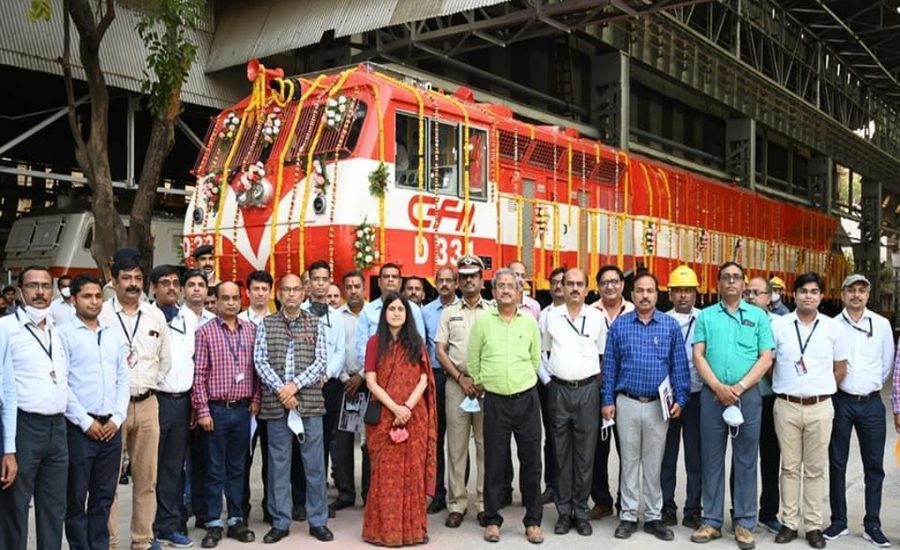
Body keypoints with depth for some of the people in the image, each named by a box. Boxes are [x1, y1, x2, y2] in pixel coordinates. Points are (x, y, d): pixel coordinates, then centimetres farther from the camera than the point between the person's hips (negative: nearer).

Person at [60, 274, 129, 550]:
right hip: (79, 427, -4)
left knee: (104, 495, 11)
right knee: (76, 497, 4)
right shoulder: (64, 333, -4)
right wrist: (85, 421, -11)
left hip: (111, 426, 5)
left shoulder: (114, 335, 12)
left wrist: (117, 418, 1)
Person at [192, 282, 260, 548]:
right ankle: (214, 524, 14)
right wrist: (202, 410, -10)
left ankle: (236, 520, 21)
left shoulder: (251, 329, 6)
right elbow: (198, 374, -6)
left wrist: (256, 399, 3)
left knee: (238, 467, 12)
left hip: (243, 409, 3)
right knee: (216, 469, 5)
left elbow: (257, 368, 10)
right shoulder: (205, 332, -4)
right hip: (216, 409, -3)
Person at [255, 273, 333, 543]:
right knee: (278, 463, 7)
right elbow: (260, 361, 0)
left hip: (310, 402, 0)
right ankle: (280, 522, 18)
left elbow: (321, 362, -1)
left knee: (314, 463, 4)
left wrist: (295, 385, -12)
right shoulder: (266, 324, 7)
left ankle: (318, 521, 15)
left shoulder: (316, 323, 6)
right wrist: (280, 389, -12)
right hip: (275, 403, 1)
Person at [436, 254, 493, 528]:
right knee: (456, 444, 3)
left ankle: (484, 503, 10)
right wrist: (461, 378, -5)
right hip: (456, 382, 1)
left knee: (486, 444, 2)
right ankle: (457, 503, 9)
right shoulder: (449, 312, 10)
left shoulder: (493, 312, 6)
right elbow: (439, 350, 5)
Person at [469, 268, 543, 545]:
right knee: (494, 462, 6)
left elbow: (536, 358, 12)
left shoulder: (529, 321, 3)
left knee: (531, 461, 6)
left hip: (526, 398, 1)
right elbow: (472, 358, 6)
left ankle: (533, 521, 18)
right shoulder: (482, 320, -1)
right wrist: (480, 382, 10)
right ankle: (492, 520, 19)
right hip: (495, 400, -1)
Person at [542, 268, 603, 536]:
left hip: (587, 389, 0)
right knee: (561, 453, 7)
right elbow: (542, 351, 11)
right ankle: (564, 511, 16)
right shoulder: (550, 315, 3)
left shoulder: (596, 317, 3)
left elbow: (603, 354, 9)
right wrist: (548, 379, 4)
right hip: (558, 390, 0)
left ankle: (581, 512, 14)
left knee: (585, 453, 4)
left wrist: (599, 385, 4)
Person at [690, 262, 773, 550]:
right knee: (712, 459, 6)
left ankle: (744, 523, 14)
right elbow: (698, 356, 2)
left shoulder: (758, 316, 6)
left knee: (746, 460, 5)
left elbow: (766, 358, -1)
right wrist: (718, 387, -11)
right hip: (712, 394, 1)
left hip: (748, 394, -1)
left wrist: (740, 387, -11)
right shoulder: (705, 316, 8)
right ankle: (712, 521, 15)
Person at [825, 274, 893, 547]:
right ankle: (839, 521, 17)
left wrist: (872, 385, 12)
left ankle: (872, 525, 17)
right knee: (837, 463, 6)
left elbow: (888, 363, 10)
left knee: (874, 465, 6)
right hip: (841, 401, -1)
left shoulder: (882, 325, 2)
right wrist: (834, 383, 4)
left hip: (871, 403, 1)